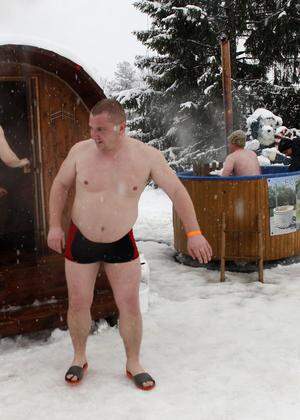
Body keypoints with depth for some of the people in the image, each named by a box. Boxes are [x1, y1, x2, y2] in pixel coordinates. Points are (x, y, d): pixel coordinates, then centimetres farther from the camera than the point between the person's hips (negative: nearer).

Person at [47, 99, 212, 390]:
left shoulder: (147, 156, -13)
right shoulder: (81, 151, -10)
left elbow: (178, 192, -9)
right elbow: (60, 185, 4)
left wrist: (193, 232, -16)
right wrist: (55, 226, -3)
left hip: (122, 243, -1)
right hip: (80, 241, 1)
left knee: (130, 305, 3)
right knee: (78, 303, 7)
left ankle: (133, 364, 24)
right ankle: (79, 358, 32)